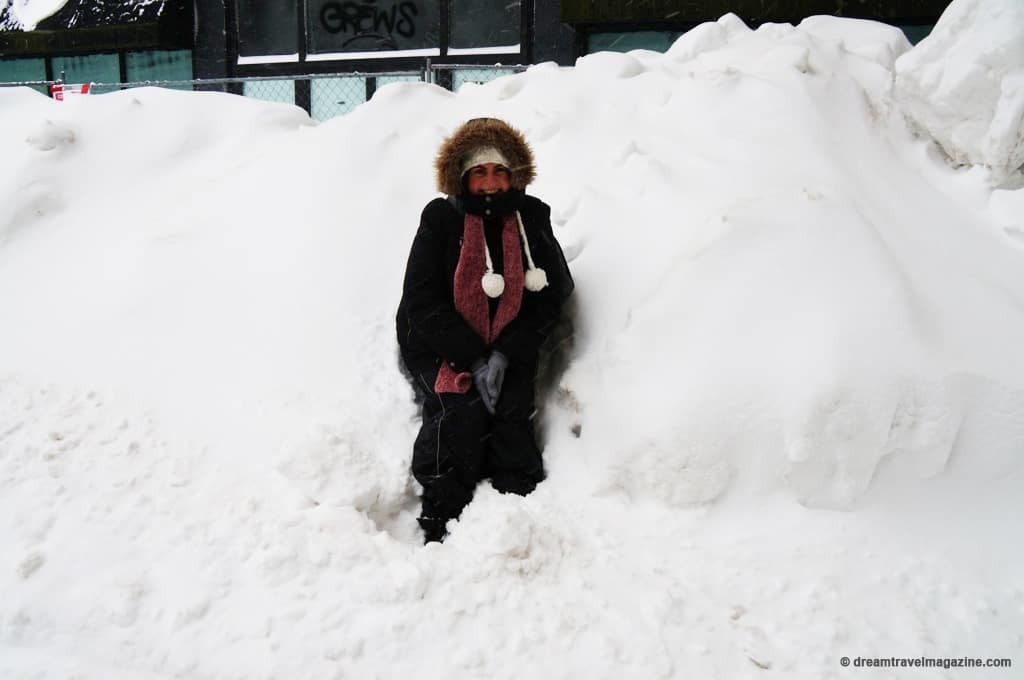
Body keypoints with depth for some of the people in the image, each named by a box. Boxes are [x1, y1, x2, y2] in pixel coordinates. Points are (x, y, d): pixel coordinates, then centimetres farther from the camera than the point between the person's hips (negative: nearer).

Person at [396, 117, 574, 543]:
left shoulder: (532, 218, 4)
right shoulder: (440, 220, -2)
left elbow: (552, 295, 0)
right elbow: (422, 303, -7)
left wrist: (504, 355, -13)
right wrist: (473, 360, -16)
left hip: (510, 350, 2)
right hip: (441, 348, -2)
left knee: (513, 412, -21)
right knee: (460, 411, -23)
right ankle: (441, 522, -12)